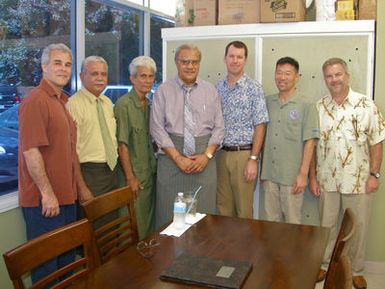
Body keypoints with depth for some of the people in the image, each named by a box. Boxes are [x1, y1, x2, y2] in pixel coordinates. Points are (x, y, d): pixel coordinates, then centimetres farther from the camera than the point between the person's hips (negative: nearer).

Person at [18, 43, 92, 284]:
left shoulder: (63, 101, 14)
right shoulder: (35, 101, -14)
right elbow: (31, 151, -21)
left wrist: (81, 187, 18)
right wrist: (47, 192, -20)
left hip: (66, 196, 9)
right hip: (44, 200, -9)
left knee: (68, 258, 19)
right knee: (46, 263, 4)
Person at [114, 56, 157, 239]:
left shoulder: (149, 104, 10)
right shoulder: (124, 104, -13)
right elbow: (122, 144, -15)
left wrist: (154, 169, 10)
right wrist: (130, 178, -16)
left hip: (150, 175, 7)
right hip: (135, 177, -7)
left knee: (149, 225, 16)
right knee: (135, 230, 2)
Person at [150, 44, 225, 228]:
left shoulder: (210, 91, 8)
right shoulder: (163, 91, 1)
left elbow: (219, 128, 6)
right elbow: (157, 128, -4)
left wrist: (207, 155, -8)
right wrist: (178, 158, -11)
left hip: (204, 159, 2)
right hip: (172, 157, -1)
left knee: (203, 214, 5)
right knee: (170, 216, 2)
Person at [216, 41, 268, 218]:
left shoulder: (254, 88, -6)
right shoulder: (218, 88, 8)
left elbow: (260, 126, -8)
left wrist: (253, 159, -14)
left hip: (244, 154, -4)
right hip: (221, 153, 4)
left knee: (244, 209, 5)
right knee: (223, 207, 13)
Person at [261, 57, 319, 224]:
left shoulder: (306, 105, -6)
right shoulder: (267, 102, 7)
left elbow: (310, 142, -8)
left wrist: (303, 174, -12)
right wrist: (262, 170, 10)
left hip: (292, 176, -4)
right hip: (269, 174, 4)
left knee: (292, 222, 8)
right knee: (272, 220, 15)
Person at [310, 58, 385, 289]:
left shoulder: (366, 105, -6)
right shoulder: (319, 108, 1)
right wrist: (313, 177, 1)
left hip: (358, 181, -2)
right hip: (327, 180, 2)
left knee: (358, 227, 11)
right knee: (327, 226, 15)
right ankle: (325, 265, 33)